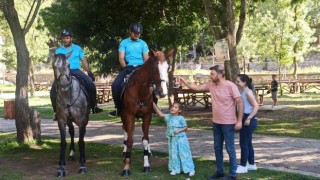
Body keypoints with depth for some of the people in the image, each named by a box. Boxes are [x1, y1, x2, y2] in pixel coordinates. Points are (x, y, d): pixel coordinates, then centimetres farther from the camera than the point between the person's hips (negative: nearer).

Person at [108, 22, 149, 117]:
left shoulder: (143, 43, 11)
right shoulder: (124, 43, 6)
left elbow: (146, 58, 5)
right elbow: (121, 58, -2)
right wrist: (126, 68, -18)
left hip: (140, 68, 1)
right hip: (127, 68, -1)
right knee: (115, 85, -20)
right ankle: (118, 108, -4)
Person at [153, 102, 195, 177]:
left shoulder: (181, 118, -9)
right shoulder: (169, 117, 4)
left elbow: (185, 127, -4)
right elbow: (160, 114, -3)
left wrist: (179, 130, -21)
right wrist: (154, 105, -10)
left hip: (181, 139, -5)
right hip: (172, 139, 5)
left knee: (184, 153, 0)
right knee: (173, 154, 9)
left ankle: (190, 169, 7)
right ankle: (175, 169, 20)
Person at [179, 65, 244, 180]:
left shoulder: (230, 86, -17)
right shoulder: (211, 85, 2)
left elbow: (240, 102, -17)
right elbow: (197, 88, 15)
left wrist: (239, 121, -20)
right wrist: (185, 83, 3)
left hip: (228, 123, -7)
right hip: (216, 122, 7)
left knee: (229, 148, 0)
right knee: (217, 147, 15)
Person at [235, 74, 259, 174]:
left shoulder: (248, 92, -17)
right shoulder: (242, 92, 11)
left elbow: (256, 106, -23)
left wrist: (249, 118, -25)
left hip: (248, 120, -10)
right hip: (244, 119, 10)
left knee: (243, 143, -3)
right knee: (248, 143, 16)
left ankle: (243, 166, 5)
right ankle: (251, 164, 26)